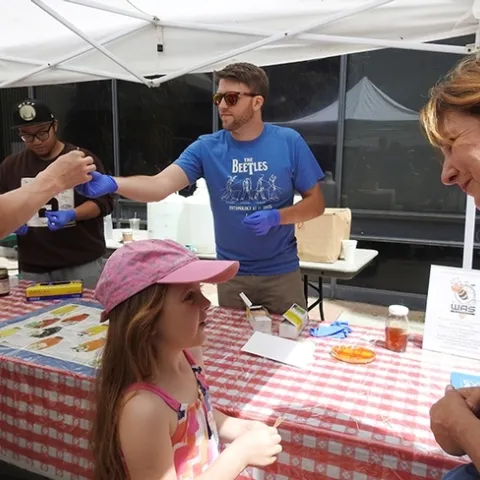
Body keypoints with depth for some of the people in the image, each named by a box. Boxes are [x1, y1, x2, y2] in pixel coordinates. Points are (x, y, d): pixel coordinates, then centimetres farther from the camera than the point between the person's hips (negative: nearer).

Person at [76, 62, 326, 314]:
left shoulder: (289, 142, -8)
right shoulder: (207, 147, -7)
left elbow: (316, 203, -3)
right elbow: (160, 185, -21)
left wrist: (276, 217, -20)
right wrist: (111, 184, -38)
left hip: (281, 272, 0)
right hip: (231, 274, 1)